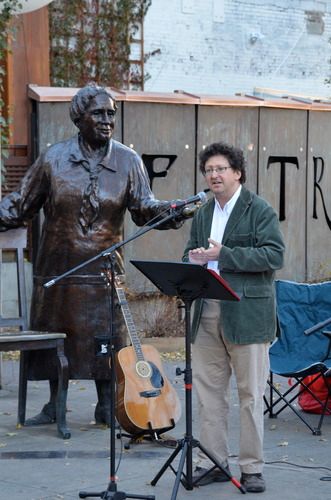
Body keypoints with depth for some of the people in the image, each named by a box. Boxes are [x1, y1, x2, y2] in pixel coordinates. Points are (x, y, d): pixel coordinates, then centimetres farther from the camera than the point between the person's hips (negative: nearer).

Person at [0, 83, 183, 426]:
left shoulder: (128, 161, 2)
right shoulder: (54, 159, 1)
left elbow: (143, 208, -6)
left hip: (103, 269, -1)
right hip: (57, 266, 1)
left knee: (107, 336, -2)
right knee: (54, 334, 7)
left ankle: (106, 407, 11)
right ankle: (55, 405, 21)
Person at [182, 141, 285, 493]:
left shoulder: (259, 210, -4)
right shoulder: (202, 215, 16)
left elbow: (274, 255, -14)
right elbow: (189, 256, 23)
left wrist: (223, 254, -19)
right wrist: (194, 259, -3)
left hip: (246, 315, -6)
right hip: (207, 315, 6)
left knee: (250, 395, 0)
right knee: (208, 391, 8)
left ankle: (252, 468, 7)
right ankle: (212, 462, 18)